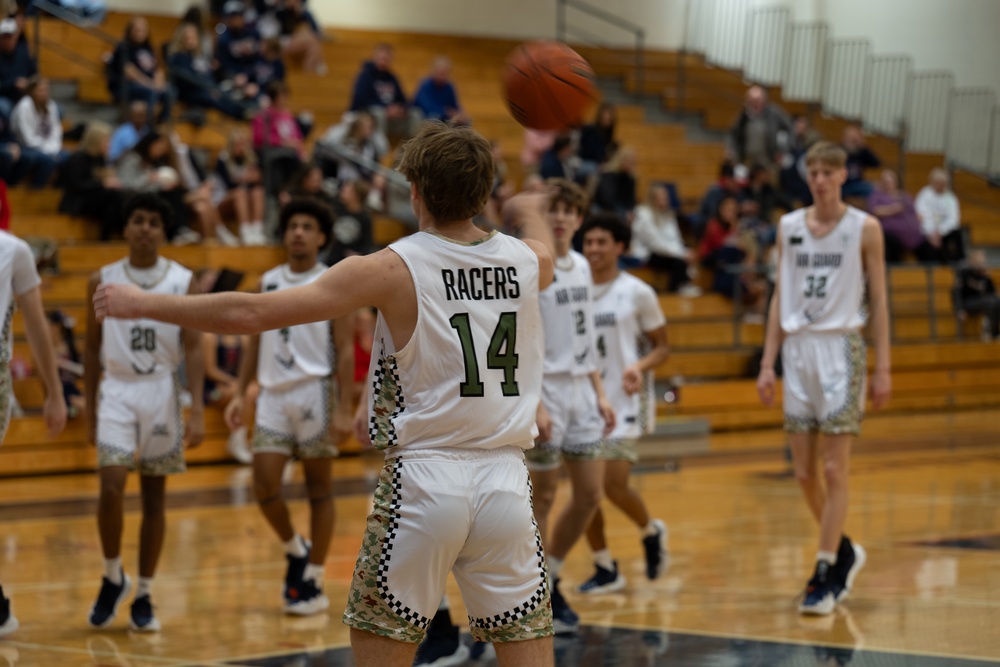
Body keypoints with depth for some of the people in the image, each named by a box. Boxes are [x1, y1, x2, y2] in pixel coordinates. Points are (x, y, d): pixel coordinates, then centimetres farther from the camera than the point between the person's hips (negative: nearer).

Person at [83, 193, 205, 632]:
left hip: (162, 391, 0)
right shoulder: (102, 281, 3)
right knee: (111, 486, -15)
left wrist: (197, 410, -12)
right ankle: (112, 577, 6)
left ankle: (143, 597, 13)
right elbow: (92, 348, 9)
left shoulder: (182, 281, 0)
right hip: (117, 390, 0)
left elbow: (193, 348, -3)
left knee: (154, 497, 5)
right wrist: (89, 412, 7)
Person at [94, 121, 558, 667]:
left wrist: (143, 303, 2)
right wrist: (530, 212, 58)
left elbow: (250, 314, -10)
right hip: (506, 479, 4)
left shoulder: (393, 269, -7)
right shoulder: (527, 260, 5)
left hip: (424, 475, -3)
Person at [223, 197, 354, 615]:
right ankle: (296, 551, 22)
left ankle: (314, 584, 9)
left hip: (315, 392, -4)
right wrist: (240, 393, 9)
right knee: (264, 485, -4)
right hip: (273, 393, 4)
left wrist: (344, 409, -14)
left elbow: (345, 349, -7)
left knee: (319, 489, 2)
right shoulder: (268, 282, 12)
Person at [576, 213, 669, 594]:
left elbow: (661, 346, 0)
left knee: (614, 484, -14)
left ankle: (652, 532, 17)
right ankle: (605, 570, 15)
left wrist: (640, 367, -18)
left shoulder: (637, 293, -3)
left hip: (626, 400, -4)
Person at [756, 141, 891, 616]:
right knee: (804, 473, 6)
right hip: (797, 349, 4)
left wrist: (883, 368, -5)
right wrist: (768, 363, 7)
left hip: (841, 349, -4)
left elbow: (879, 300, 0)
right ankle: (844, 551, 27)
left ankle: (826, 573, -2)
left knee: (834, 470, -7)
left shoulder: (864, 229, -1)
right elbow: (781, 296, 13)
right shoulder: (789, 227, 10)